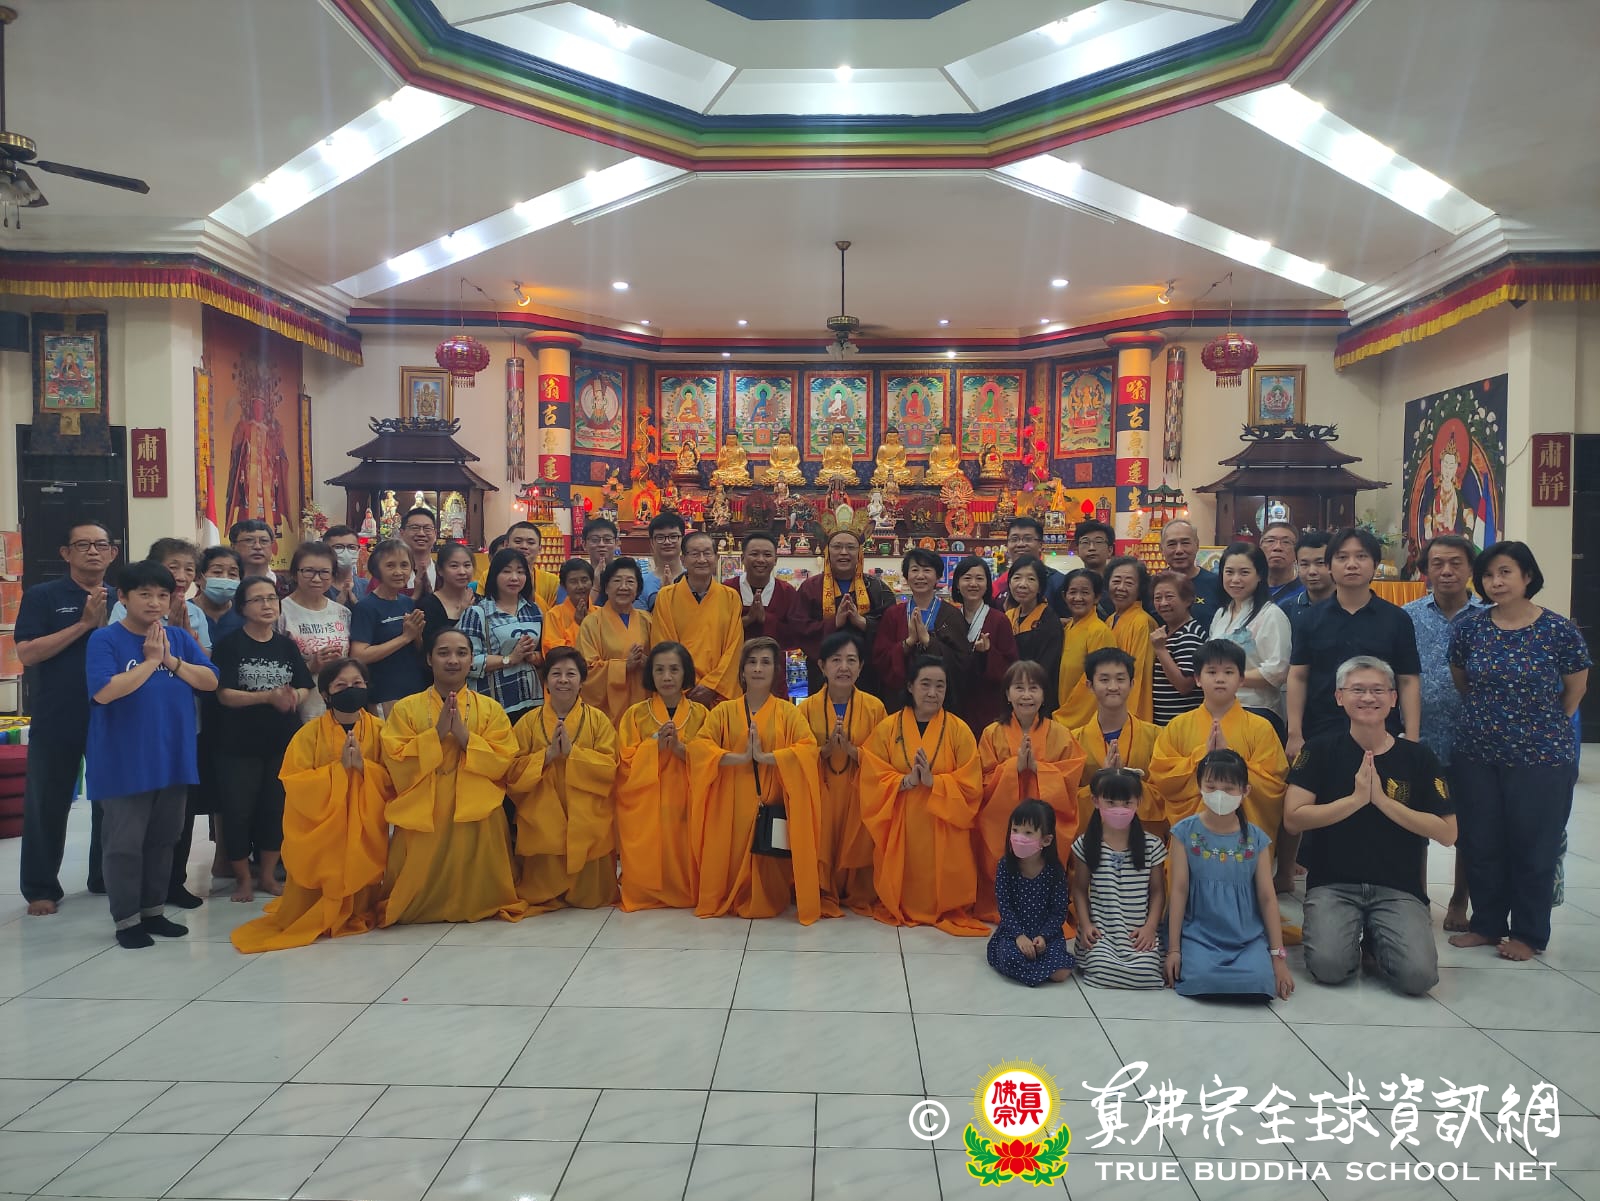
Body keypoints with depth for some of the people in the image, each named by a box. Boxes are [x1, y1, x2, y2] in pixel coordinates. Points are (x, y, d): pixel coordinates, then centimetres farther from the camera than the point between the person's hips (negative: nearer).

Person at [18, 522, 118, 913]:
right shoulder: (42, 596, -3)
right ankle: (40, 888, 16)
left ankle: (106, 876, 26)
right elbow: (27, 653, -12)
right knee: (47, 803, 5)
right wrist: (84, 624, -18)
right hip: (56, 719, -3)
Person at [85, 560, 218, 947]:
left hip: (173, 758, 5)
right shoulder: (105, 639, -9)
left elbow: (210, 680, 0)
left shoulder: (179, 638, 6)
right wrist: (150, 661, -18)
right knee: (125, 843, 2)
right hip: (124, 763, -5)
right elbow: (104, 691, -22)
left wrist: (171, 660, -13)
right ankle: (126, 920, 14)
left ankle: (154, 911, 26)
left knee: (163, 840, 14)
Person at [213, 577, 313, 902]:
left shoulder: (287, 645, 7)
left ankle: (267, 875, 24)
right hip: (240, 745, -3)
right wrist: (269, 696, -25)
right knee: (238, 810, 2)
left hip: (284, 742, 4)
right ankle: (243, 879, 19)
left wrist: (294, 697, -19)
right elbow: (225, 694, -13)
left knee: (276, 808, 9)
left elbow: (305, 687, 5)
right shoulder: (230, 644, -5)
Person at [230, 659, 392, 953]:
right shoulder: (310, 733, -6)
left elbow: (392, 780, -5)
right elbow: (295, 784, -14)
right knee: (308, 903, 2)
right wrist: (339, 767, -22)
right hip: (318, 830, -1)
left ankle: (355, 915, 34)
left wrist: (363, 766, -22)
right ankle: (310, 920, 35)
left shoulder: (378, 729, 0)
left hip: (364, 830, 1)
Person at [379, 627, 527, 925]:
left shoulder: (490, 708, 6)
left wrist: (464, 735, -16)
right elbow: (396, 764, -4)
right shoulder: (406, 708, 5)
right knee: (412, 905, -3)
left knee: (479, 898, -8)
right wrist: (437, 733, -15)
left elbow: (503, 762, -4)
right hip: (421, 814, 1)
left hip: (477, 814, 0)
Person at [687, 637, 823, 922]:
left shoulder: (788, 712, 3)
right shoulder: (724, 711, 6)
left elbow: (809, 749, -13)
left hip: (773, 809, -1)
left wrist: (765, 756, -21)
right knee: (732, 865, 0)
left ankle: (769, 904, 24)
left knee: (771, 873, -3)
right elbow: (698, 747, -8)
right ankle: (731, 902, 25)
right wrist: (740, 757, -19)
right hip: (732, 809, 1)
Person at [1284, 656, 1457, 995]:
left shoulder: (1418, 757, 5)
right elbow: (1293, 818, -8)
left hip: (1398, 888, 1)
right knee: (1329, 967, -24)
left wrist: (1383, 800, -11)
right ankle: (1353, 935, 11)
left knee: (1418, 976, -21)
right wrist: (1356, 798, -14)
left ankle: (1375, 939, 12)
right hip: (1333, 884, -1)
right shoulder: (1320, 751, 1)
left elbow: (1447, 833, -2)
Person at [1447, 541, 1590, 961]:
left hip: (1541, 759, -3)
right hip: (1477, 756, 3)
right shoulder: (1470, 629, 0)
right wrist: (1491, 716, 12)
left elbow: (1575, 689, 3)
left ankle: (1529, 933, 23)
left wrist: (1545, 725, 9)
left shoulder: (1559, 630, -9)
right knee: (1481, 845, 11)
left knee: (1534, 848, 7)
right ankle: (1486, 924, 27)